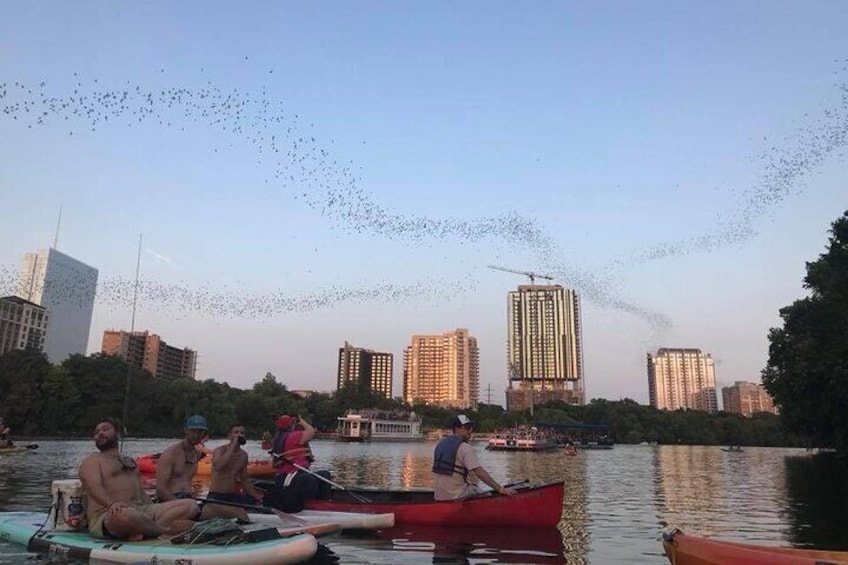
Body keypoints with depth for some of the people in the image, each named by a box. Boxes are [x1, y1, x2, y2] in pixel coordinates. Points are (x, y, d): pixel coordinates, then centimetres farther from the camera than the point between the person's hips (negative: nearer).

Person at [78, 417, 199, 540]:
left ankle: (140, 531, -32)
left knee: (191, 506, -13)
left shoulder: (129, 461, 30)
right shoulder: (92, 461, 10)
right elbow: (94, 488, -11)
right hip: (106, 515, -7)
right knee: (123, 515, -45)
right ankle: (167, 529, -23)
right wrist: (112, 503, -32)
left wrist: (155, 514, 7)